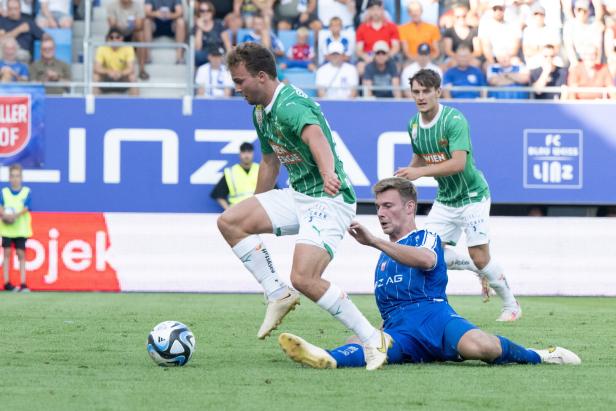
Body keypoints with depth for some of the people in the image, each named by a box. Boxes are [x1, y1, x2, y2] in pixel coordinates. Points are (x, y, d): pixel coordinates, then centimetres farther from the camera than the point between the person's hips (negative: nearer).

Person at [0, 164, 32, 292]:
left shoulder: (26, 192, 0)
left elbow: (27, 207, -8)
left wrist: (16, 215, -24)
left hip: (21, 228, -1)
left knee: (21, 254, 0)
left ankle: (23, 284, 0)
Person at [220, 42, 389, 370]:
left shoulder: (291, 105, -22)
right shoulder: (260, 112, 10)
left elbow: (316, 137, -44)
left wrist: (328, 174, -65)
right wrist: (256, 213, 34)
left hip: (329, 199, -9)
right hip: (297, 196, 9)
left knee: (304, 279, -23)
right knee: (229, 221, -3)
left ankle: (373, 341, -12)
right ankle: (278, 295, 4)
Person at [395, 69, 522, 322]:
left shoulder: (454, 120, -22)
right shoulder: (414, 124, 1)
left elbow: (459, 163, -33)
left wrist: (420, 172, -40)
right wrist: (405, 177, -1)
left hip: (472, 195, -7)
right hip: (444, 199, 7)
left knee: (480, 257, -9)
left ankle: (511, 305, 13)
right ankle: (482, 272, 18)